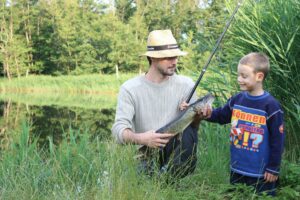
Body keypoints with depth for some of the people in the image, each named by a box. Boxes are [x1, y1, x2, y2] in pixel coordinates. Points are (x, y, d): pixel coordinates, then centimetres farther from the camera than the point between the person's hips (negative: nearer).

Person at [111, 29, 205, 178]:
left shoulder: (185, 84, -1)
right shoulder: (130, 89, -6)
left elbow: (193, 126, -7)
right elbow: (119, 129, -16)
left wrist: (197, 115, -32)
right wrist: (140, 139, -38)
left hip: (176, 153, 2)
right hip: (144, 155, -2)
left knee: (188, 130, -28)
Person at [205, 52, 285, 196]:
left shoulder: (271, 106, -16)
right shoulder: (236, 100, 0)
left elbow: (277, 140, -13)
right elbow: (222, 115, 15)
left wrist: (273, 168, -10)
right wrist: (209, 114, -7)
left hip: (261, 173, -6)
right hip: (237, 168, 6)